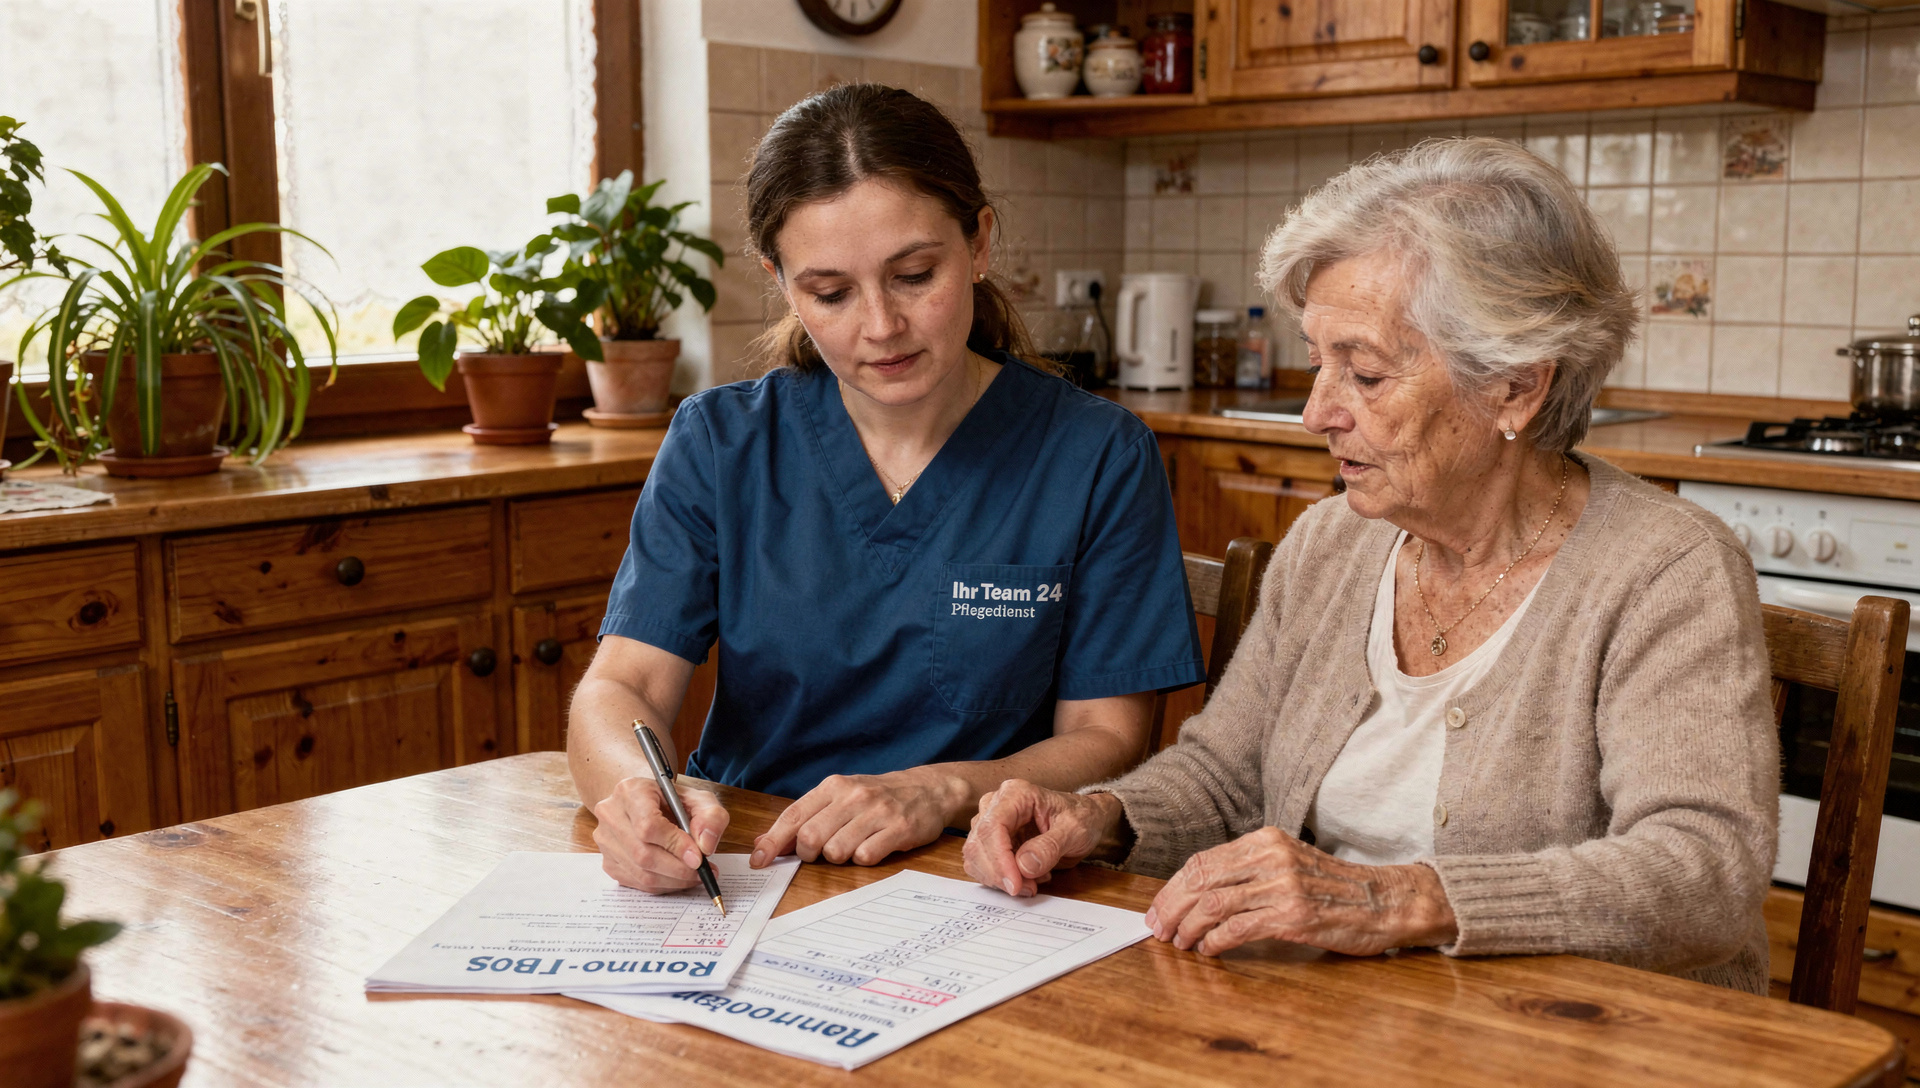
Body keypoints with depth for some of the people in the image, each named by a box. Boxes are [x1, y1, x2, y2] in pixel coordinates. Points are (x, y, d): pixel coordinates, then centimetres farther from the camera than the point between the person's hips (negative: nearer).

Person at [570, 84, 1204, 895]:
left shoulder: (1101, 458, -3)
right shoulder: (717, 445, 2)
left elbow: (1106, 737, -2)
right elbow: (618, 688, -5)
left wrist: (942, 793, -22)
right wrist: (638, 790, -29)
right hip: (736, 872, 3)